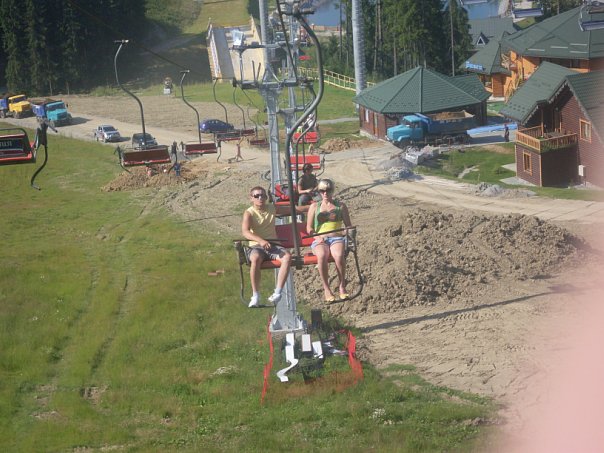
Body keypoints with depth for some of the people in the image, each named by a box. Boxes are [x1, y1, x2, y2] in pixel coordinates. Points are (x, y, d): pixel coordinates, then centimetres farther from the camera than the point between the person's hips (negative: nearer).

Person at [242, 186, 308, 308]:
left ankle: (278, 292, -29)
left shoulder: (272, 208, 13)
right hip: (256, 246, -4)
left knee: (287, 256, -28)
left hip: (273, 244, 4)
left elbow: (294, 209, 21)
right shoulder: (249, 213, -2)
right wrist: (261, 240, -36)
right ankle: (255, 296, -31)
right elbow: (245, 232, -19)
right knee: (256, 258, -39)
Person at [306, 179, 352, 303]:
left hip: (337, 238, 0)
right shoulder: (314, 206, 18)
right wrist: (317, 236, -8)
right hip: (320, 240, 0)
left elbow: (348, 225, 17)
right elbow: (309, 228, 12)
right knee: (322, 256, -38)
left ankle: (342, 286, -23)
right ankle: (326, 288, -28)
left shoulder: (340, 205, 19)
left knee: (339, 255, -37)